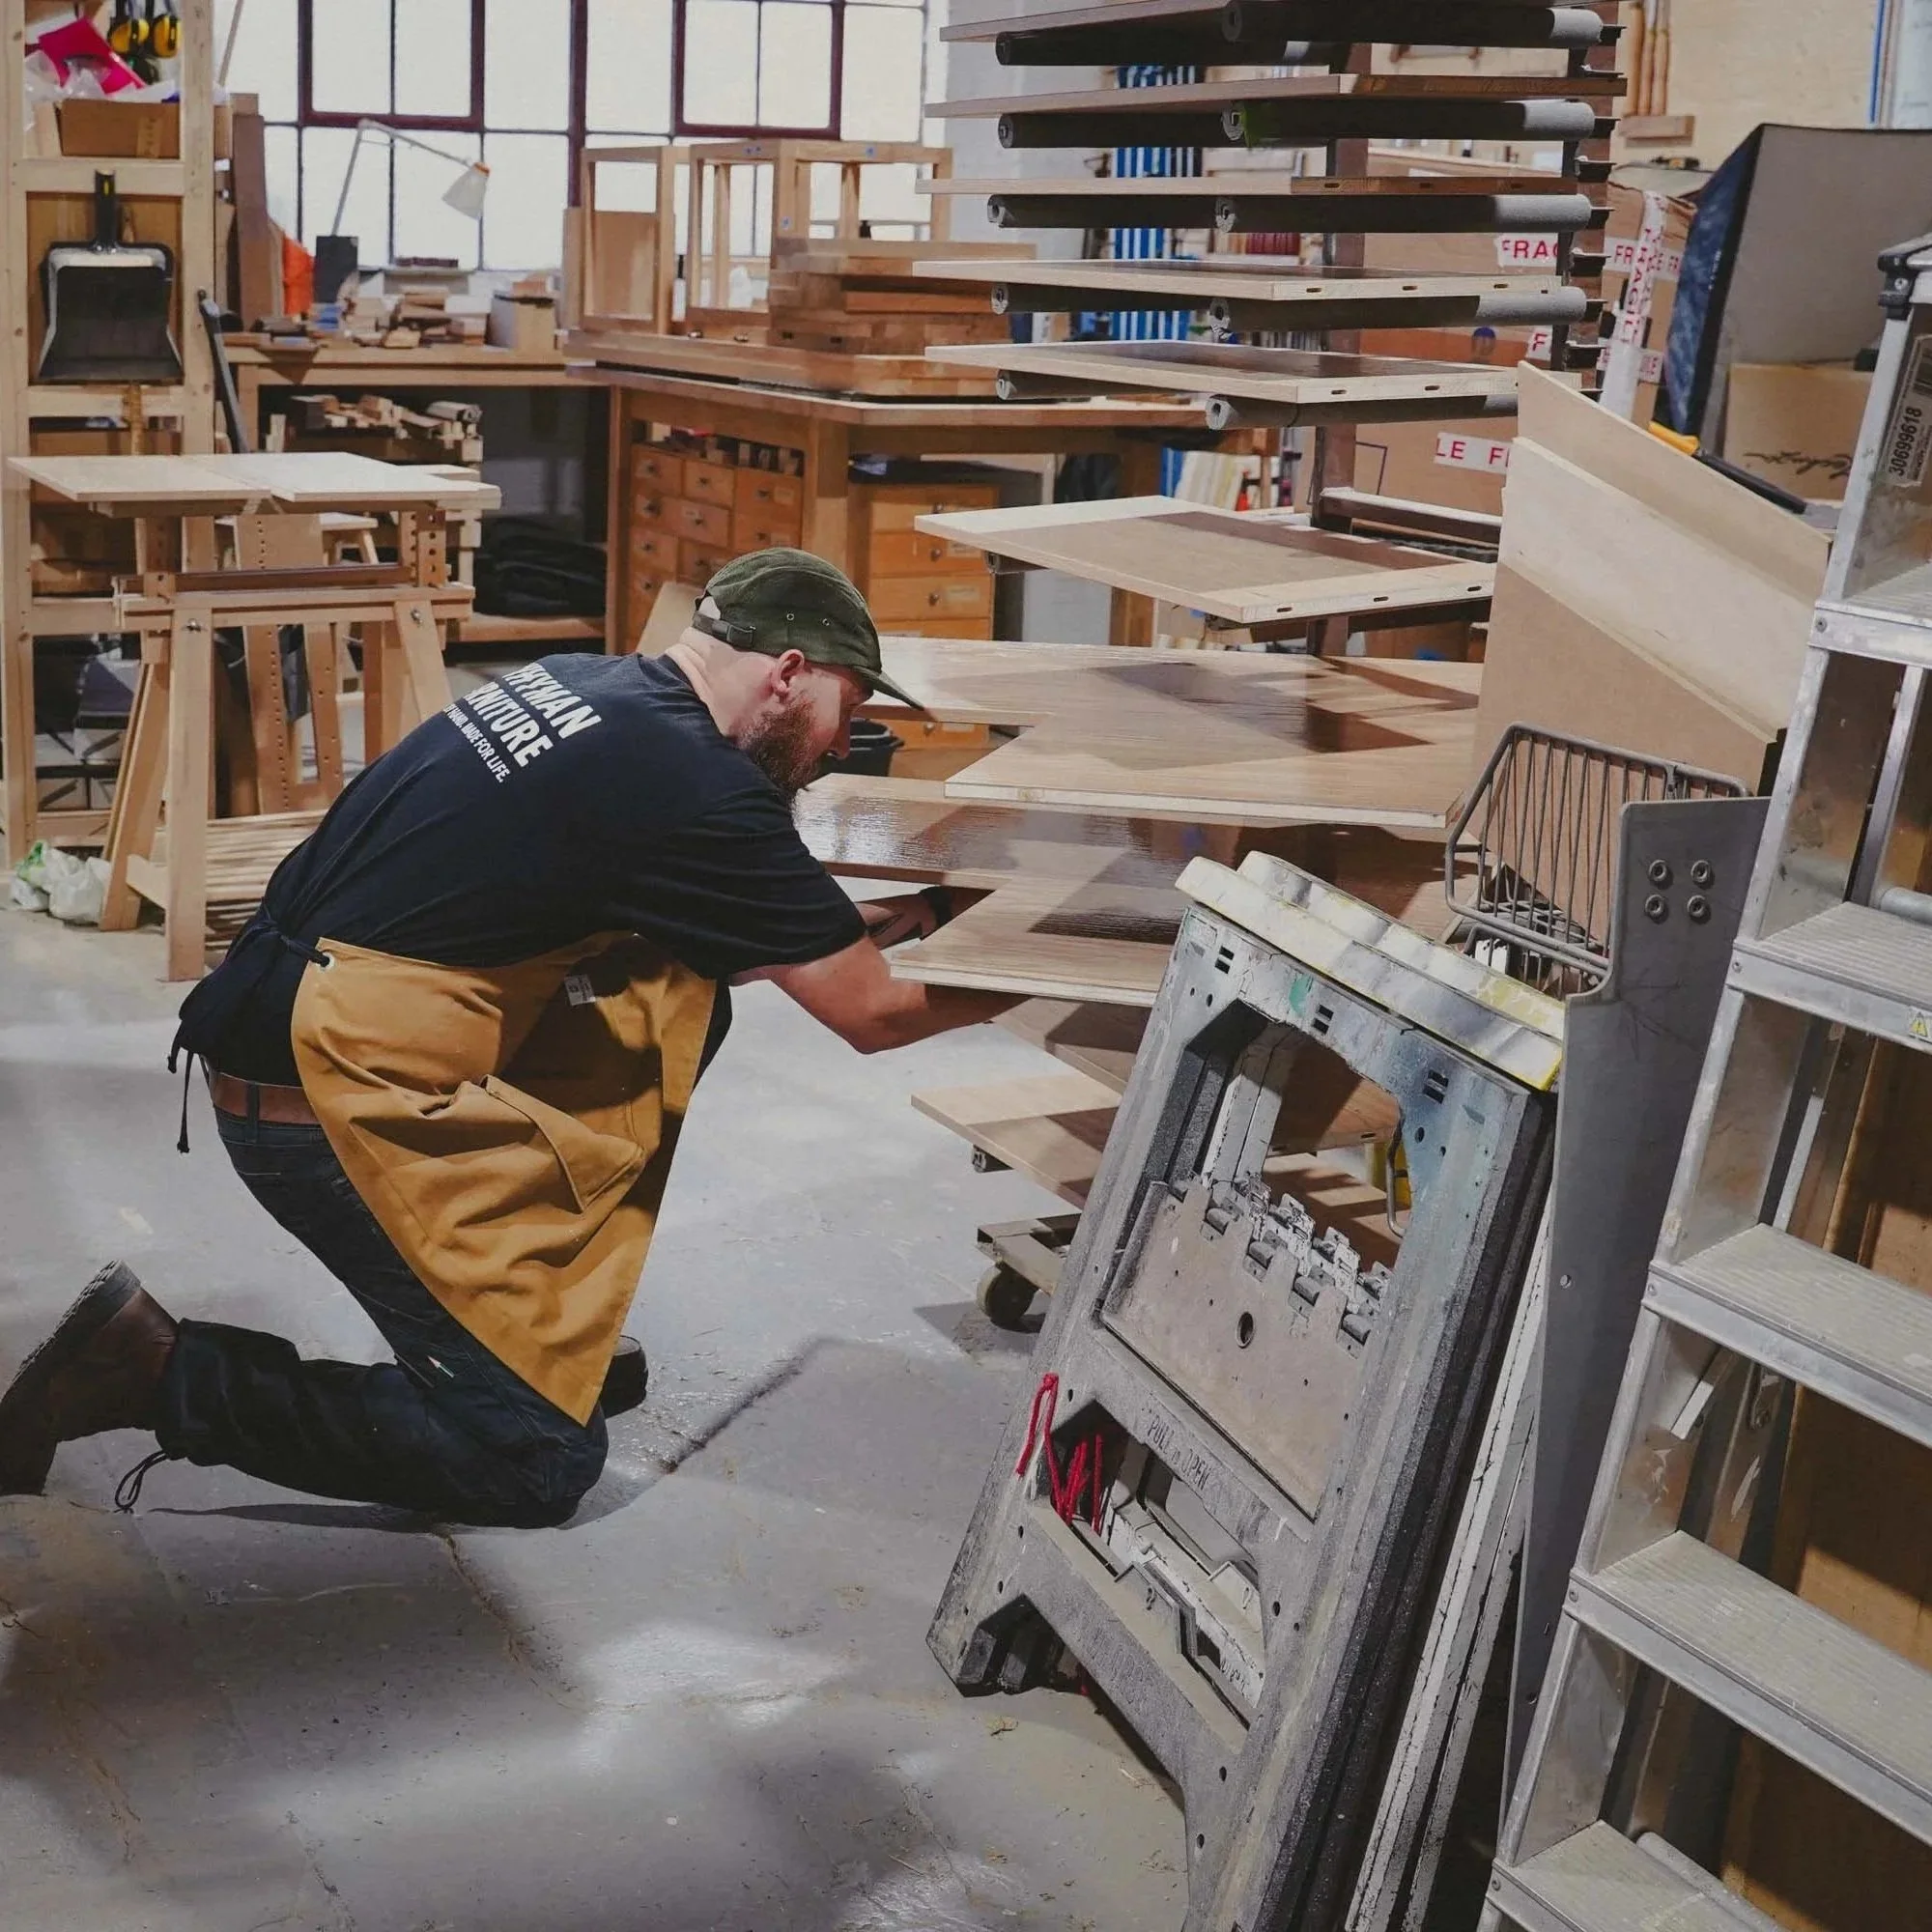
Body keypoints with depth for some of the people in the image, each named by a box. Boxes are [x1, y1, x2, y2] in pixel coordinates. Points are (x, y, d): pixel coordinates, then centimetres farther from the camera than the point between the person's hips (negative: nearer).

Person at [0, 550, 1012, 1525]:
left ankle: (547, 1323, 18)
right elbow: (872, 1013, -7)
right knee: (537, 1460, -2)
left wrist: (892, 916, 21)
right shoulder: (697, 789, -16)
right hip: (342, 1096, -10)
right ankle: (163, 1371, -4)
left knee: (681, 995, 13)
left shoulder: (582, 686, 10)